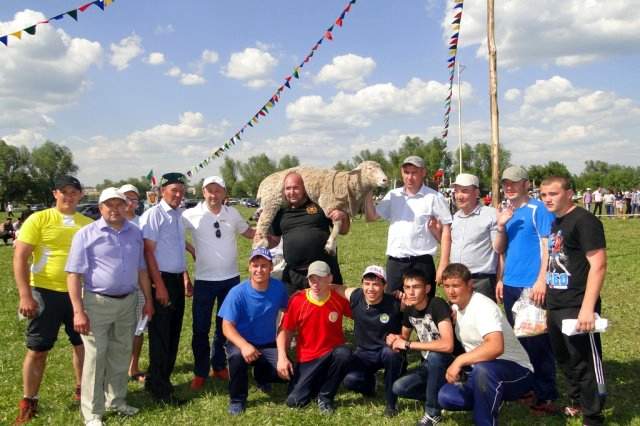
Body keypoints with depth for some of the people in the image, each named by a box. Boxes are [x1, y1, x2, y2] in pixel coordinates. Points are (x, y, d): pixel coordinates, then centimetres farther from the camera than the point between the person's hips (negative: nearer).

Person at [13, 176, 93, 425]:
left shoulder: (88, 224, 5)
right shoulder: (38, 219, -5)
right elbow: (20, 258, -8)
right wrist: (25, 295, -14)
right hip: (46, 292, -3)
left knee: (83, 345, 12)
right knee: (37, 349, 6)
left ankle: (81, 391, 31)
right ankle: (28, 402, 21)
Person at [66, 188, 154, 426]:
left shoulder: (135, 233, 7)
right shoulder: (86, 234, -7)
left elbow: (141, 270, 15)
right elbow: (74, 274, -10)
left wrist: (148, 300, 12)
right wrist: (78, 311, -15)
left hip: (128, 301, 5)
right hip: (97, 302, -4)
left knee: (121, 355, 15)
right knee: (95, 357, 1)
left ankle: (116, 401, 31)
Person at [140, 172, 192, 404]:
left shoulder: (179, 215, 11)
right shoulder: (154, 215, -12)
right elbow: (148, 252, -16)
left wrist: (186, 278, 19)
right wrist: (159, 285, -18)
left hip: (177, 280, 8)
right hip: (161, 280, -8)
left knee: (174, 333, 15)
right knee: (160, 335, 2)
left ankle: (158, 380, 31)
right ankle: (160, 389, 14)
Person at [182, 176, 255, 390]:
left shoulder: (232, 213, 3)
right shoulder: (192, 215, -8)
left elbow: (248, 232, 15)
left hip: (231, 278, 3)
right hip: (205, 280, -3)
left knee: (225, 325, 15)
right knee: (201, 328, 4)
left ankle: (219, 366, 31)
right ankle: (200, 372, 19)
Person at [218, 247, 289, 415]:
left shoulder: (279, 287, -8)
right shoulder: (237, 292, -18)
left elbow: (285, 311, 12)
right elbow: (227, 327, -20)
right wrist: (244, 345, -38)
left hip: (268, 345, 3)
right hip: (242, 342, -3)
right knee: (237, 356, -37)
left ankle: (261, 374, 18)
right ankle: (237, 399, -8)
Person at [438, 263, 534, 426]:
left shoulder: (483, 307, -23)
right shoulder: (456, 307, 4)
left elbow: (496, 347, -38)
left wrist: (459, 361, -36)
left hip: (517, 372, -8)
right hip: (482, 372, 9)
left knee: (482, 369, -40)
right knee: (445, 396, -7)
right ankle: (491, 402, 14)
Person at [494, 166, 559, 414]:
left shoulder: (537, 209, -7)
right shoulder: (507, 212, 13)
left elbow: (547, 246, -12)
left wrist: (541, 280, -18)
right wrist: (501, 226, -5)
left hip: (531, 286, -7)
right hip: (510, 286, 7)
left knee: (537, 341, -3)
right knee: (517, 339, 15)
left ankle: (546, 397, 6)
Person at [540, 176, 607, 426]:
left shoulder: (584, 221, -13)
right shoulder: (556, 223, 13)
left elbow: (598, 265, -18)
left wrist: (588, 308, -23)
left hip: (577, 308, -9)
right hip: (555, 307, 9)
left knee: (586, 363, 1)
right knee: (564, 359, 20)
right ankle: (577, 403, 38)